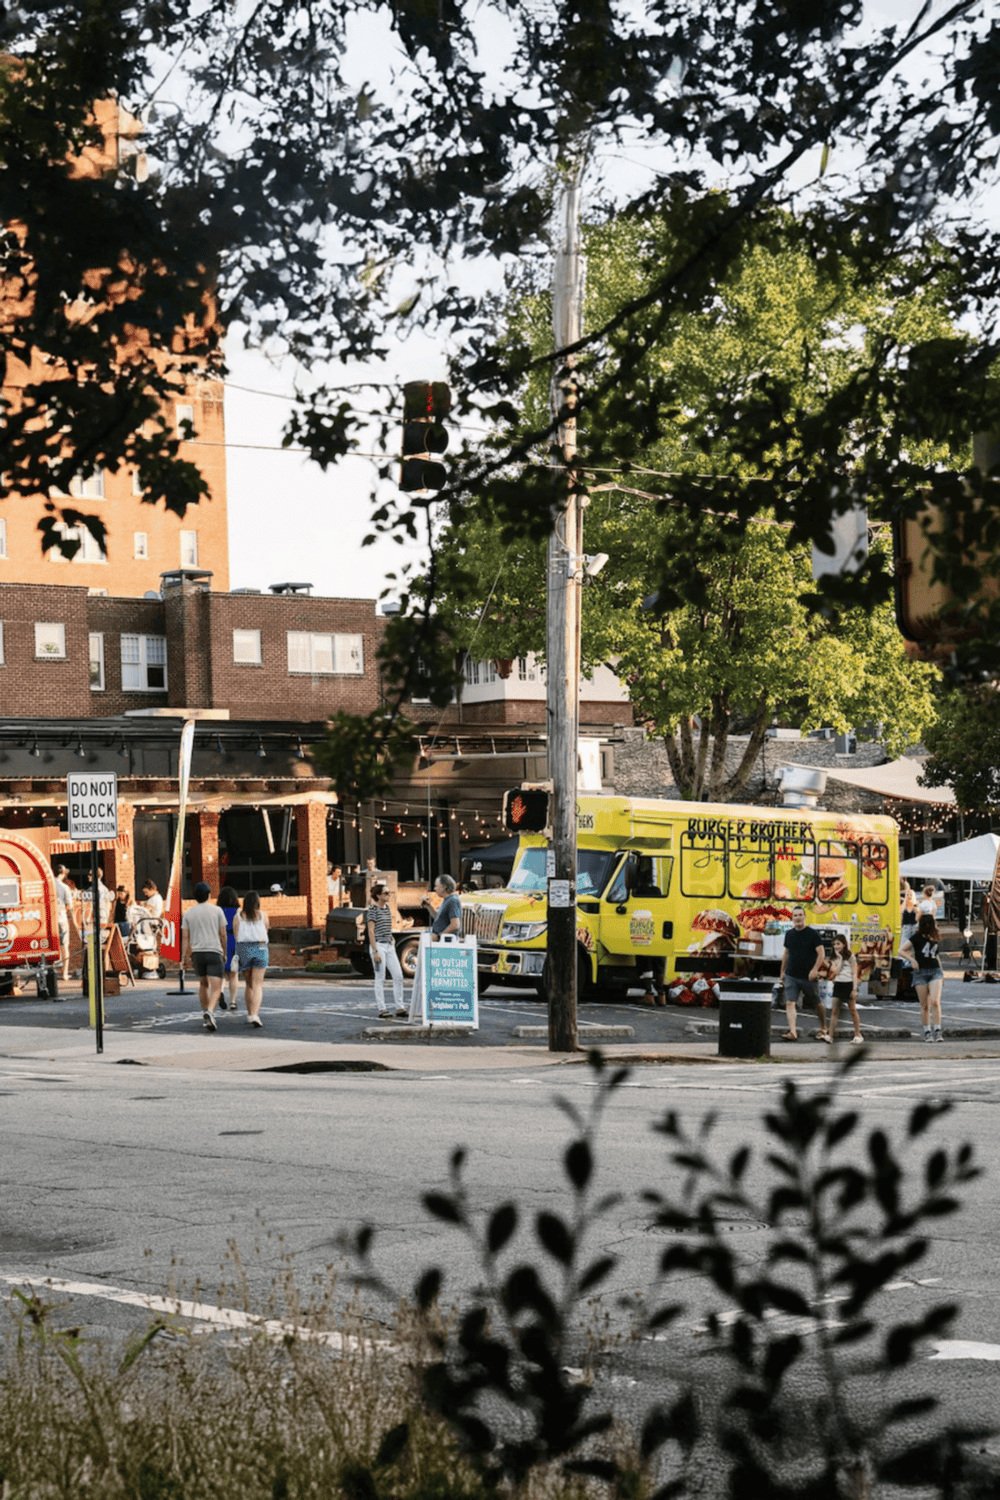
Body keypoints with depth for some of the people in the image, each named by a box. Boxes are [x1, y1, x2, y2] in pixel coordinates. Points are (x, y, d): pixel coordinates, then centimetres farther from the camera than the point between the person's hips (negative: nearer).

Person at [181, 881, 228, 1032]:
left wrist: (184, 958, 3)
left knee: (203, 984, 24)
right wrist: (224, 953, 15)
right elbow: (223, 935, 3)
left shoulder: (188, 913, 6)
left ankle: (205, 1016, 27)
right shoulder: (217, 911, 1)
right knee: (216, 989, -7)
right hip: (214, 952, -3)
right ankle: (209, 1012, -33)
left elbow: (185, 937, 2)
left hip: (197, 953, 3)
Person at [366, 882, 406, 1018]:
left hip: (389, 946, 7)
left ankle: (400, 1008, 7)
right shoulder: (373, 910, -8)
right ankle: (382, 1009, 1)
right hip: (378, 945, -7)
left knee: (398, 976, 2)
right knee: (380, 978, -3)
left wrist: (393, 944, 17)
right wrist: (375, 951, -16)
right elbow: (371, 931, -11)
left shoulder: (387, 909, 15)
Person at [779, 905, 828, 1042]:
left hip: (808, 977, -3)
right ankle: (792, 1032, -21)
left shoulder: (812, 934, -5)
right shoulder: (789, 934, 9)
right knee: (789, 1002, -13)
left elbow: (821, 954, -9)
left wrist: (815, 970, -21)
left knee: (817, 1003, 10)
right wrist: (782, 972, 20)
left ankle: (823, 1028, 31)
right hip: (791, 976, 3)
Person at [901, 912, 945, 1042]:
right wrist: (912, 959, -13)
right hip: (921, 972, -2)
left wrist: (942, 972, 22)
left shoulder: (936, 939, 14)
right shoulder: (917, 938, 1)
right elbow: (901, 950, -1)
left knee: (935, 1002, -15)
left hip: (935, 972, 2)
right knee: (924, 1006, 1)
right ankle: (927, 1032, 12)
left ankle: (937, 1031, -13)